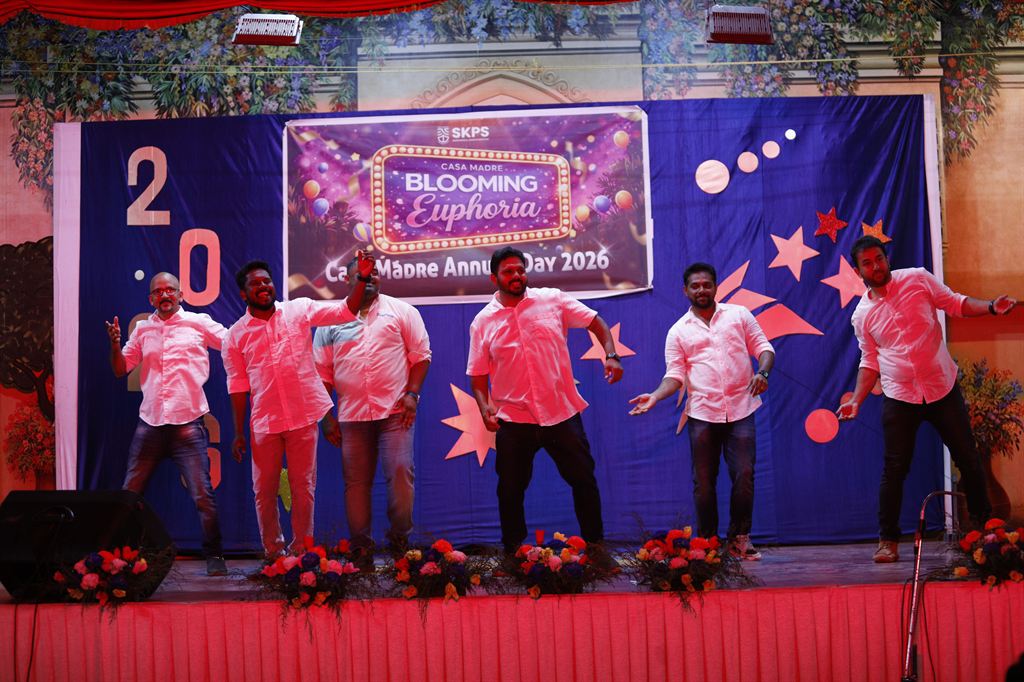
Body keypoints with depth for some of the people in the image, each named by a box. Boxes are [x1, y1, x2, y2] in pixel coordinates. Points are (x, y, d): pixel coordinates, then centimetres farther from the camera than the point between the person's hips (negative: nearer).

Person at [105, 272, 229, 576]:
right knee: (130, 492, 8)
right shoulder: (142, 329, 14)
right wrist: (115, 344, -1)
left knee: (203, 495, -6)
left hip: (188, 423, -4)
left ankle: (214, 556, 5)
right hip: (149, 424, 4)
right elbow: (121, 369, 16)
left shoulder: (199, 323, 4)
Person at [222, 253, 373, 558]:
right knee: (264, 491, 6)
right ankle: (273, 552, 21)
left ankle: (301, 551, 17)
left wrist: (362, 278, -17)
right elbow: (238, 385, 6)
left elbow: (345, 311, -3)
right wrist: (238, 433, 4)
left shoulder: (299, 310, 2)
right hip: (265, 422, 1)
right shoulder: (236, 335, 4)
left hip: (304, 417, -1)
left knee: (303, 488, 5)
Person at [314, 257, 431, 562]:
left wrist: (412, 394, -6)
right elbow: (322, 374, 10)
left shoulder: (401, 311, 7)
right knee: (355, 481, 4)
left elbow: (421, 355, 5)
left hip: (395, 411, -2)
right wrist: (326, 417, 5)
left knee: (400, 472, -9)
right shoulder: (332, 320, 10)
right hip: (351, 415, 2)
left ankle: (400, 540, 5)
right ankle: (360, 547, 12)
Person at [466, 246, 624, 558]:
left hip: (563, 413, 0)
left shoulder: (553, 300, 1)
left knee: (584, 479, 6)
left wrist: (611, 355, -10)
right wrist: (485, 406, -12)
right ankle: (512, 552, 23)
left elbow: (595, 322, 6)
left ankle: (595, 543, 22)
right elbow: (477, 374, 5)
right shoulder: (483, 321, 3)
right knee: (511, 489, 7)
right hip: (513, 420, 0)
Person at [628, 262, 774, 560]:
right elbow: (675, 375, 3)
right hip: (702, 413, 1)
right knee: (703, 480, 3)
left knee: (744, 475, -5)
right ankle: (707, 542, 14)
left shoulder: (738, 315, 8)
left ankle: (739, 538, 9)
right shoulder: (678, 331, 8)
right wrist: (655, 396, -14)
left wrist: (762, 372, -13)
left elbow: (763, 347, 7)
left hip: (741, 408, 0)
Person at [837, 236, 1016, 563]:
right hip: (899, 397, 0)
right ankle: (888, 540, 9)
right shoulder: (862, 314, 3)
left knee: (968, 459, 6)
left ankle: (984, 526, 22)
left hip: (943, 388, 0)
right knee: (894, 469, -1)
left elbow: (955, 303, 4)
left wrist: (990, 307, -14)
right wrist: (856, 401, 0)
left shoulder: (918, 279, -2)